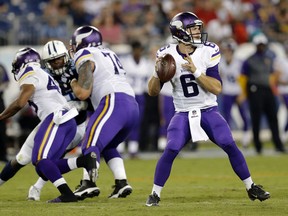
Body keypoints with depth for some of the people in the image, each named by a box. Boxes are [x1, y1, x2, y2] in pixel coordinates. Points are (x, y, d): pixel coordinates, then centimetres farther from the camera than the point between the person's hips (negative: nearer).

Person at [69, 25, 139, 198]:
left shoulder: (85, 56, 5)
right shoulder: (109, 54, 30)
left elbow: (83, 93, -5)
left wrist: (74, 84, 15)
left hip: (114, 103, -8)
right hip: (133, 107, 8)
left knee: (91, 146, -16)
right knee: (107, 146, 22)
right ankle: (122, 183, 7)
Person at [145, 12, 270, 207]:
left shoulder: (208, 52, -8)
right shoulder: (167, 55, -5)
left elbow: (217, 88, -14)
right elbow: (153, 92, -1)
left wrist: (195, 71, -26)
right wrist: (157, 73, -20)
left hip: (209, 111, 0)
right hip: (183, 115, 0)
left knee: (230, 145, -14)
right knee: (171, 150, -19)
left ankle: (251, 188, 3)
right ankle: (155, 194, -2)